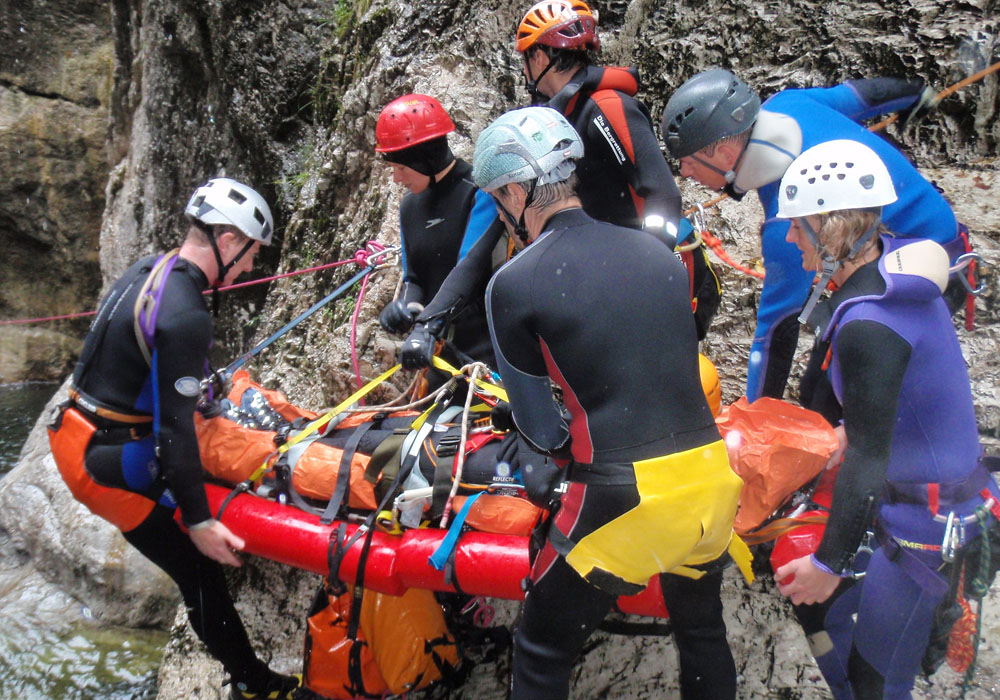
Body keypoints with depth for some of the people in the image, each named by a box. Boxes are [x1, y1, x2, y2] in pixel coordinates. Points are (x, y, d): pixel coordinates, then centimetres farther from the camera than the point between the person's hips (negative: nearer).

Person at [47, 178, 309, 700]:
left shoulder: (148, 269, 2)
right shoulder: (185, 317, -27)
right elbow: (174, 426, -26)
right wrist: (199, 521, -21)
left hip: (75, 431, 10)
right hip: (107, 463, -10)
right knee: (200, 571, 0)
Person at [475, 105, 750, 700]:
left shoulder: (513, 284, -8)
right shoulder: (659, 252, 7)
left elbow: (541, 427, 0)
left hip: (623, 499, -6)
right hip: (710, 479, 6)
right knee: (703, 630, 30)